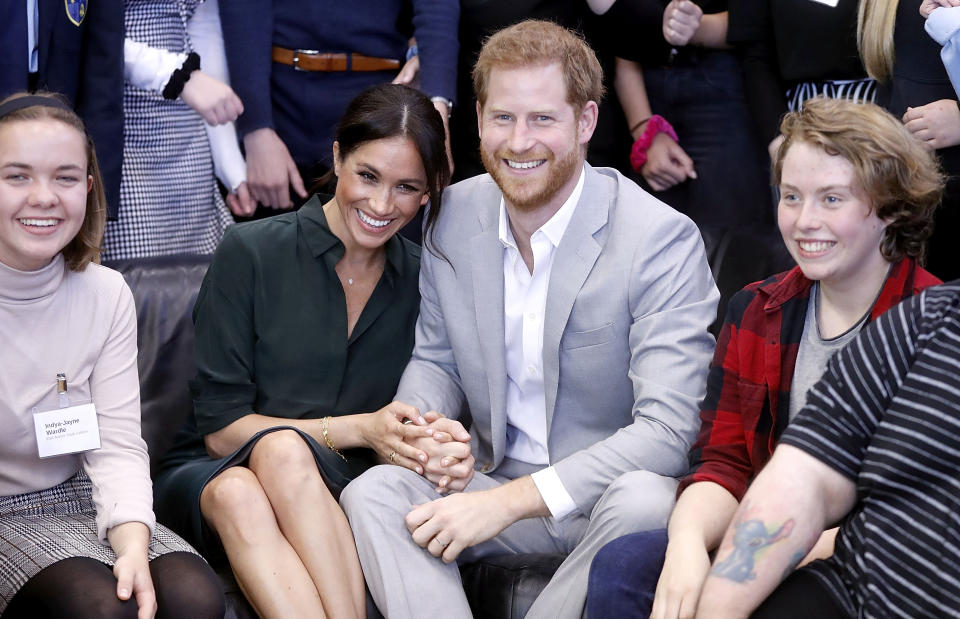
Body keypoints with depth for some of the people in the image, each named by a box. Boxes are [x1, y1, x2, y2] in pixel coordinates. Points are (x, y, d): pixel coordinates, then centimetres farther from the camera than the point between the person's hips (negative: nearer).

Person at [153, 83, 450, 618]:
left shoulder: (420, 278, 6)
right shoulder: (252, 252, -4)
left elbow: (422, 418, 9)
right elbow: (220, 429, -6)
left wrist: (434, 446, -16)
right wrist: (358, 429, -16)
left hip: (331, 493, 2)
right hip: (212, 474, -1)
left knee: (283, 451, -35)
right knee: (237, 493, -39)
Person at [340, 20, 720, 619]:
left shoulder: (664, 239, -16)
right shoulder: (454, 215, 1)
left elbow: (668, 429, -23)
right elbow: (433, 359, 15)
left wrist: (508, 501, -28)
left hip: (607, 490, -4)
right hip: (494, 481, 4)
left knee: (642, 501, -37)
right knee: (372, 492, -22)